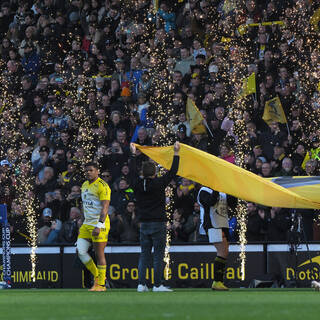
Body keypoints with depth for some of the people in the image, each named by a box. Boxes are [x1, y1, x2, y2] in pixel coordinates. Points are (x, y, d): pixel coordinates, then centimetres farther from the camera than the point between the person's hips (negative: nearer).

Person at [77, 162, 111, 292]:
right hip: (86, 224, 8)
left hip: (99, 224, -8)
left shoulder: (102, 186, -11)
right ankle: (97, 276, 15)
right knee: (80, 251, -1)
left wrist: (99, 226, -25)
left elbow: (105, 208, -18)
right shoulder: (84, 185, 16)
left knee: (99, 255, -4)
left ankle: (101, 284, 2)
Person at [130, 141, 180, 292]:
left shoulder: (137, 184, 0)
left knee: (144, 254, 8)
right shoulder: (158, 183, -11)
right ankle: (157, 284, -3)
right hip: (158, 223, -4)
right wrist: (176, 153, 5)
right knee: (158, 254, -1)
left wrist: (133, 154, 30)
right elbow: (173, 172, -4)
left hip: (144, 224, 4)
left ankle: (141, 284, 4)